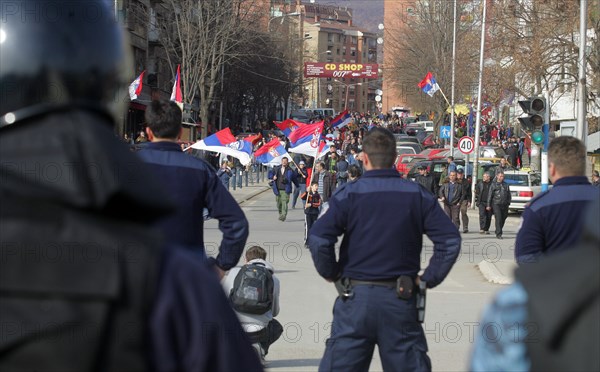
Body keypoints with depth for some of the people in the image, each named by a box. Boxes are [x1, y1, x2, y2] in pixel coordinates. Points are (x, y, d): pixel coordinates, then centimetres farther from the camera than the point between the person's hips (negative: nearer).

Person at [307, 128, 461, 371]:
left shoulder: (349, 194, -6)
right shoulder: (418, 196, 1)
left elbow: (318, 239, -16)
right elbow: (450, 240, -4)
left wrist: (331, 273, 0)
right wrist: (429, 279, 3)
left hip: (356, 296, -2)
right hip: (401, 298, 2)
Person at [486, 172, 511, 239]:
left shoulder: (506, 185, 16)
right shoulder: (493, 185, 5)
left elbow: (509, 195, 21)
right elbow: (490, 195, 3)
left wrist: (508, 202, 8)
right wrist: (488, 205, -2)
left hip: (504, 205, 4)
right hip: (496, 204, -4)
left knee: (503, 219, 8)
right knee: (498, 219, -13)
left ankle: (498, 232, 26)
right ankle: (499, 234, -12)